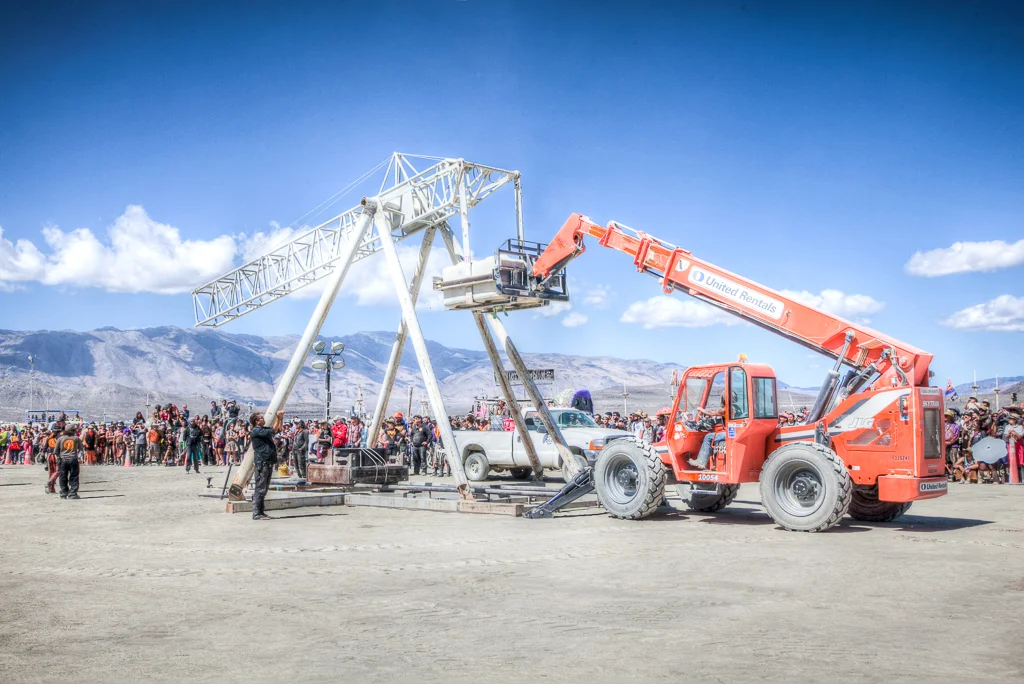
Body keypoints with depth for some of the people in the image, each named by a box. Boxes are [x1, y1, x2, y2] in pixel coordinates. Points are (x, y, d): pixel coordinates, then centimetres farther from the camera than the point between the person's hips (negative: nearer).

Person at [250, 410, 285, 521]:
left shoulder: (264, 430, 18)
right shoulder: (256, 431, -11)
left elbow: (278, 429, 27)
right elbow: (273, 431, -20)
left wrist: (281, 418, 12)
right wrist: (277, 417, -15)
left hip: (268, 462, 10)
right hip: (262, 462, -10)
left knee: (264, 489, 12)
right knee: (260, 489, -8)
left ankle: (260, 512, 17)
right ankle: (256, 514, -7)